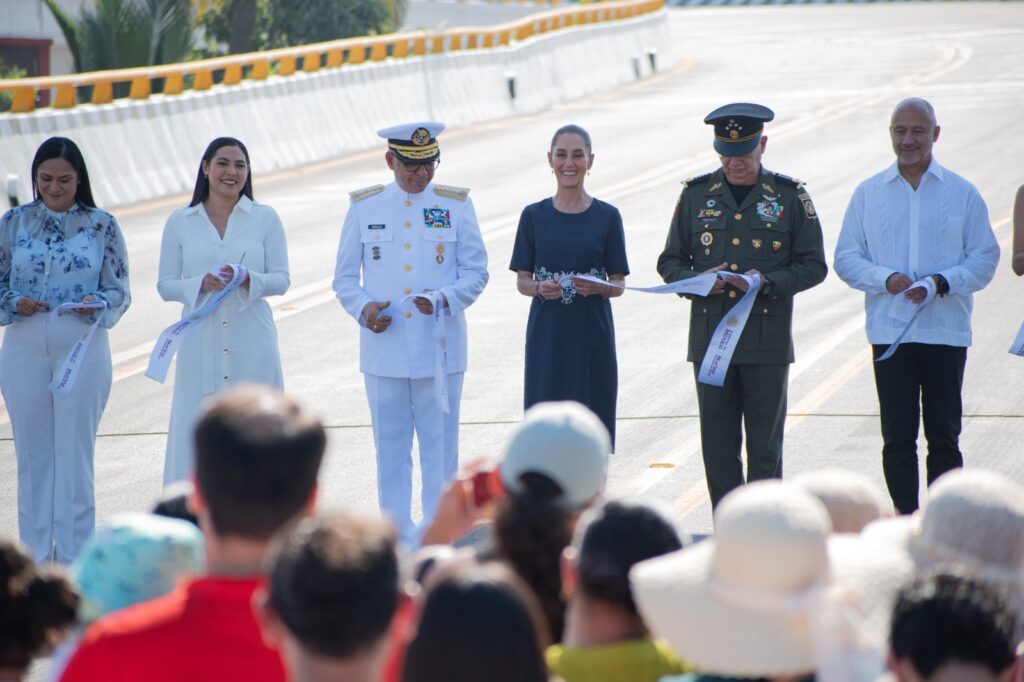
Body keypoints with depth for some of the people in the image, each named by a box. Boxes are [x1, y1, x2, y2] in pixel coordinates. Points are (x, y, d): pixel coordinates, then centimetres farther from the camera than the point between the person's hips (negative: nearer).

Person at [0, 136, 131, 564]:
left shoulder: (101, 225, 2)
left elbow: (120, 291, 3)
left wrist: (96, 303, -18)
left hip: (82, 348, -2)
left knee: (75, 453, -1)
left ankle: (75, 558, 6)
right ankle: (35, 557, 13)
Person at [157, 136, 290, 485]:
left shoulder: (265, 218, 7)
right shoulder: (180, 222, 7)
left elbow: (281, 280, 5)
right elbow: (165, 285, 6)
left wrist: (248, 280, -15)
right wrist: (201, 284, -13)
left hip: (252, 343, 0)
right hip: (200, 343, 0)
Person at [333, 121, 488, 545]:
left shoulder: (456, 205, 4)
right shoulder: (364, 207, 6)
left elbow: (476, 272, 5)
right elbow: (344, 277, 10)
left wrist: (444, 299, -14)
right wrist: (363, 308, -11)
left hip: (440, 349, -1)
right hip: (384, 349, 1)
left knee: (440, 446, 2)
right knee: (390, 447, 4)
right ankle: (397, 535, 11)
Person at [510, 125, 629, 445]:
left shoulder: (607, 217, 3)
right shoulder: (534, 216, 5)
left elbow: (618, 284, 3)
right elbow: (522, 280, 6)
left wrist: (598, 288, -18)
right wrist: (539, 289, -16)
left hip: (592, 337, 0)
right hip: (547, 337, 0)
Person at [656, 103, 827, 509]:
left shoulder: (790, 196, 2)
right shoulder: (696, 194, 8)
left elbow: (813, 266, 3)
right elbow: (669, 262, 12)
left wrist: (768, 282, -15)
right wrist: (697, 281, -10)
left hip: (767, 342, -2)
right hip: (709, 337, 2)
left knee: (764, 448, 1)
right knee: (717, 446, 3)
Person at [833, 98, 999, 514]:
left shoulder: (962, 193, 5)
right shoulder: (868, 193, 8)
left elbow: (985, 258, 3)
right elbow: (846, 258, 6)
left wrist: (941, 283, -13)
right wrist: (887, 279, -12)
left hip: (946, 332, -1)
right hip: (889, 333, 1)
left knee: (944, 435, 1)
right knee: (897, 437, 2)